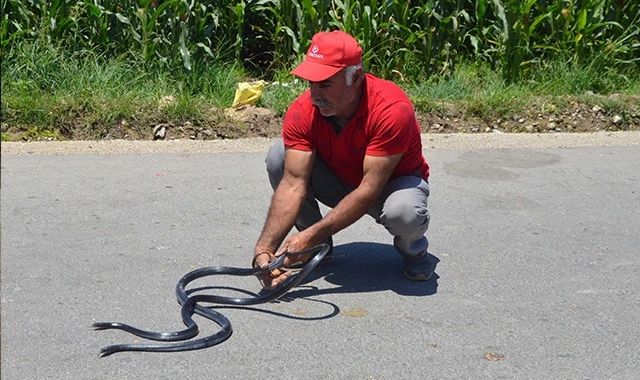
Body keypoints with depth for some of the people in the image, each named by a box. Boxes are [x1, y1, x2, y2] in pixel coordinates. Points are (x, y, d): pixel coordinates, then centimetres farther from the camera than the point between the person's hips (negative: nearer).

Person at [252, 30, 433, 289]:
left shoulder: (392, 109, -34)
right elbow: (293, 183, -27)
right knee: (279, 157, -21)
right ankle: (318, 246, 0)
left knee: (404, 213, -39)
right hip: (339, 183, 4)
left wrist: (312, 235, -41)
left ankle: (413, 249, 1)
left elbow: (370, 189, -36)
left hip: (392, 182, -3)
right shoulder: (302, 112, -22)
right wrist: (264, 248, -39)